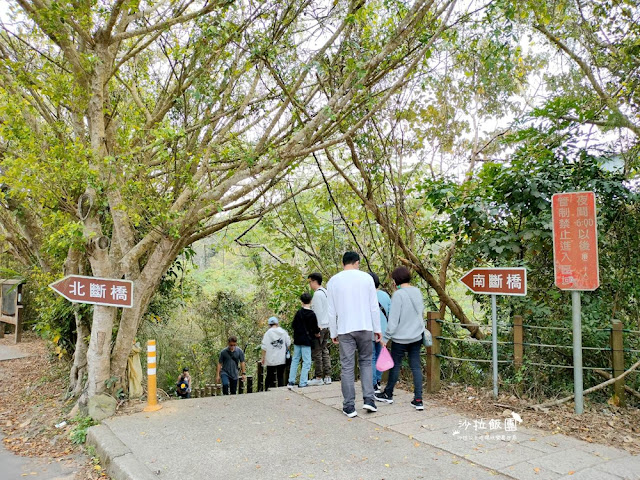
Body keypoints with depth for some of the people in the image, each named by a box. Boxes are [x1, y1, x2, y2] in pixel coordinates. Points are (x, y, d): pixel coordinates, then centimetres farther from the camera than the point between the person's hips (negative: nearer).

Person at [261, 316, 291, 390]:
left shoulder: (268, 333, -6)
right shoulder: (283, 332, 1)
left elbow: (264, 347, -7)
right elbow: (288, 344, 7)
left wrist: (263, 357, 1)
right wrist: (286, 351, 24)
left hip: (271, 360, -2)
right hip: (282, 359, 2)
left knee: (270, 377, 8)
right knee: (280, 376, 10)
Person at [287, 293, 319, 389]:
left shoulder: (298, 312, 1)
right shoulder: (312, 314, -12)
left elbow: (293, 325, 6)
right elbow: (315, 329, -9)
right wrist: (317, 332, 11)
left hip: (297, 340, 5)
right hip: (306, 341, -5)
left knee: (295, 360, 14)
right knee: (306, 362, 1)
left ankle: (291, 382, 14)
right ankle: (302, 383, -2)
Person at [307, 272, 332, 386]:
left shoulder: (317, 294, -12)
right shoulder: (326, 292, 14)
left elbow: (318, 311, -18)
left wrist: (317, 327, -17)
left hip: (319, 326, -9)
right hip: (327, 326, 9)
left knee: (316, 353, -2)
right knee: (325, 351, 11)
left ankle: (319, 378, 1)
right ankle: (327, 377, 11)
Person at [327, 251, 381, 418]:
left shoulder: (333, 281, 3)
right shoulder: (366, 277, 1)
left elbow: (331, 311, 4)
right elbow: (374, 307, 1)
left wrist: (333, 333, 11)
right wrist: (377, 328, 8)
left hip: (345, 330, 0)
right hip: (365, 327, 0)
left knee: (347, 367, 4)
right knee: (366, 361, 16)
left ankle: (349, 406, 7)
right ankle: (369, 399, 8)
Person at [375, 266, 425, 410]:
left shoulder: (398, 294, -17)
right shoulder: (417, 292, 3)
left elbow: (393, 319, -16)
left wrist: (386, 337, -9)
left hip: (401, 337, -6)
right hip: (416, 336, 6)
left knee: (395, 365, 9)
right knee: (416, 366, 8)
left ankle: (388, 394, 25)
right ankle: (418, 400, 7)